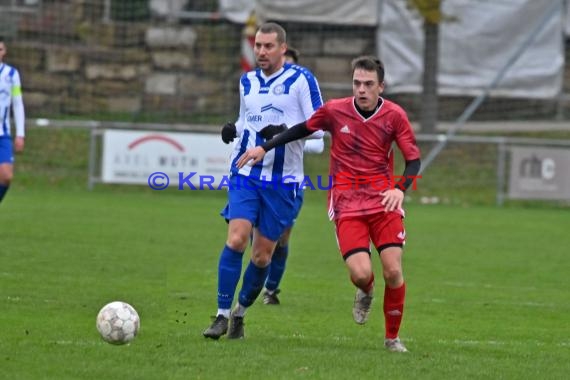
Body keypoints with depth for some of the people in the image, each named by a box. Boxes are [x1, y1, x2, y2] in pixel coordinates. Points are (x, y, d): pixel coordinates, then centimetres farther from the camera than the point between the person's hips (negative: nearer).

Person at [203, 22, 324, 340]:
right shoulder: (247, 82, 12)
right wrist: (233, 129, 3)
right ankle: (223, 316, -11)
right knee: (236, 239, -16)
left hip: (283, 180, -2)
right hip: (245, 174, 3)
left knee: (262, 256, 3)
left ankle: (240, 314, 22)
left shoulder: (301, 80, -4)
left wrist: (285, 131, -22)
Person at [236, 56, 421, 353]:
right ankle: (366, 293, 23)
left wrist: (400, 189, -19)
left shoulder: (394, 115, -3)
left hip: (383, 200, 0)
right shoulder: (335, 111, -2)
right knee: (360, 273, -17)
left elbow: (413, 159, -2)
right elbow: (302, 129, 15)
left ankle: (392, 337, 11)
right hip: (347, 203, 0)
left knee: (393, 271, -11)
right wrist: (265, 147, 14)